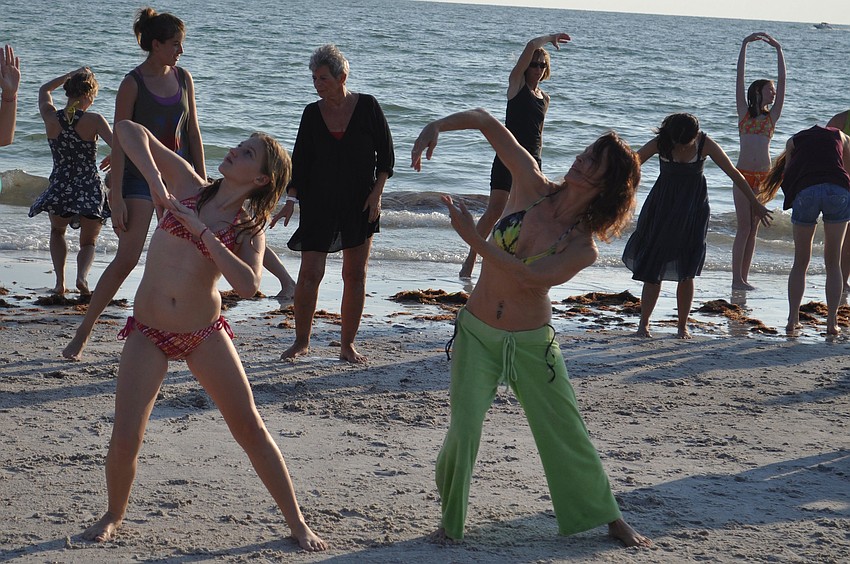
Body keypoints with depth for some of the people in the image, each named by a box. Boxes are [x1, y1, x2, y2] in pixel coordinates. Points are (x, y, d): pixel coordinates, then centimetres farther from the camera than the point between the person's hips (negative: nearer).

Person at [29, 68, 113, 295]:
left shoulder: (51, 118, -2)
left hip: (59, 189, 2)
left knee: (57, 232, 32)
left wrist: (72, 75, 22)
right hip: (90, 191, -2)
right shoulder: (94, 120, -11)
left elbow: (44, 89, 19)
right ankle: (82, 275, -15)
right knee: (88, 241, 17)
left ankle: (60, 281, 14)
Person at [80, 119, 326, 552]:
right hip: (149, 332, 0)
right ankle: (114, 515, 20)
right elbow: (126, 129, -5)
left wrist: (203, 233, -24)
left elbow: (248, 285, -23)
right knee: (125, 439, -7)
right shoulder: (188, 186, 0)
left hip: (205, 335, 0)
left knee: (250, 428, 2)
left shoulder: (249, 229, -2)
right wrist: (154, 178, -19)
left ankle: (297, 523, 14)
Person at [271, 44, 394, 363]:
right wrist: (291, 199, -5)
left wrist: (377, 193, -7)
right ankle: (301, 341, 8)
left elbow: (386, 154, 1)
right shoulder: (312, 114, 2)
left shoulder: (367, 107, -4)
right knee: (310, 273, -6)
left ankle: (347, 345, 11)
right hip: (318, 204, 1)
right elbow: (300, 160, 5)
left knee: (355, 274, 2)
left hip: (360, 204, -1)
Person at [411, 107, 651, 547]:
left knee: (566, 433, 8)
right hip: (477, 333, 1)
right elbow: (486, 122, -8)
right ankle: (451, 520, 8)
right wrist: (436, 126, -24)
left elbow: (528, 277, -28)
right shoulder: (532, 188, -7)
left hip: (532, 344, -1)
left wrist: (473, 238, -34)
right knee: (464, 430, -10)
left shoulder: (583, 249, -13)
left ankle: (609, 516, 27)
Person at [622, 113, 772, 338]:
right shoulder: (661, 143, -13)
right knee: (652, 268, -2)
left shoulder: (706, 145, -14)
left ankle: (683, 325, 9)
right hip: (663, 204, 1)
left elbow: (734, 174, -7)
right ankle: (643, 323, 7)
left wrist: (755, 204, -2)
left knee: (686, 272, -3)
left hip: (693, 208, -1)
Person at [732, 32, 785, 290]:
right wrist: (745, 45, 3)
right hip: (743, 174, -2)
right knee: (744, 227, -5)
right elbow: (740, 77, 5)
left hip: (764, 177, 2)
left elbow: (782, 81, 10)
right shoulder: (744, 112, 8)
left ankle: (744, 277, 8)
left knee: (753, 229, 4)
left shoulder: (772, 115, 12)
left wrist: (778, 49, 10)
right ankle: (737, 279, -4)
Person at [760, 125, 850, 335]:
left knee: (800, 262, 14)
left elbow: (788, 177, 22)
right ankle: (832, 322, 6)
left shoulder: (793, 141, 30)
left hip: (805, 190, 0)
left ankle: (793, 320, 9)